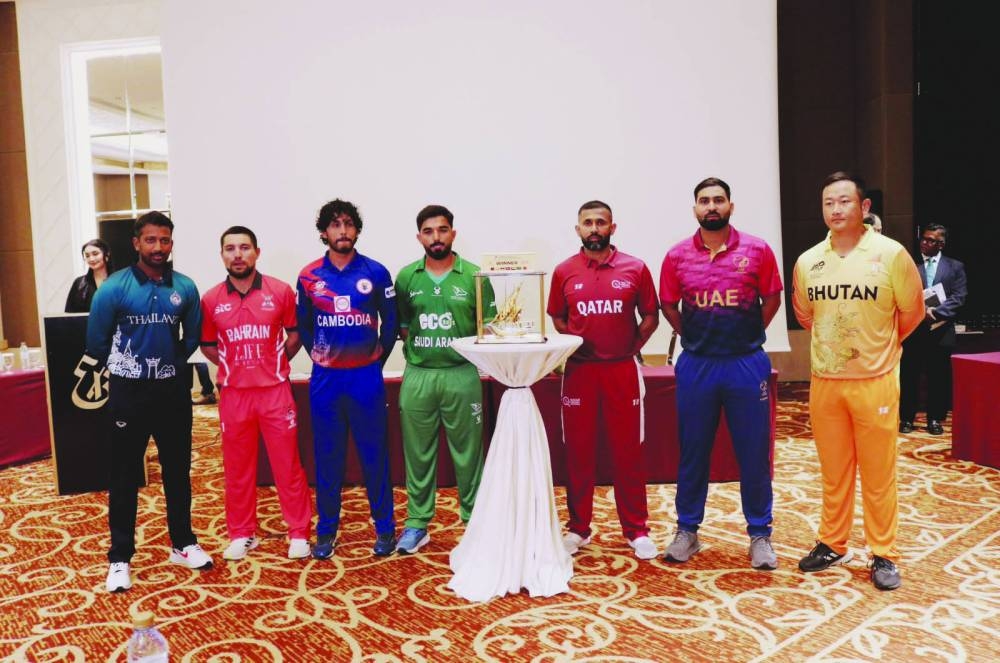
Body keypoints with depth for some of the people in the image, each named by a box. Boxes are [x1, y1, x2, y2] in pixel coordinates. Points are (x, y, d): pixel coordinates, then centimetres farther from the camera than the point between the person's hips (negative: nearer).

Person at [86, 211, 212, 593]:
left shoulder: (185, 288, -2)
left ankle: (183, 544, 27)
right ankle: (120, 557, 17)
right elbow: (96, 343, -2)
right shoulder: (114, 288, -11)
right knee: (125, 476, 5)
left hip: (172, 390, 3)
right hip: (129, 393, -3)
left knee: (178, 470, 12)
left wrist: (170, 364, 11)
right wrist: (126, 366, 9)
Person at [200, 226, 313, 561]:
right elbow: (207, 344, 12)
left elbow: (295, 332, 8)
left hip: (275, 390, -2)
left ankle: (299, 532, 16)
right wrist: (232, 367, 3)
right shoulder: (211, 299, 0)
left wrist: (277, 362, 3)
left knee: (287, 464, 4)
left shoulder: (280, 291, -5)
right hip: (233, 394, 2)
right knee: (237, 466, 11)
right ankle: (242, 534, 25)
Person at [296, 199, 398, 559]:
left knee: (374, 453, 4)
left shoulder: (375, 272, -1)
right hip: (325, 377, 2)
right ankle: (326, 530, 20)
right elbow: (302, 323, 15)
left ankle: (385, 528, 16)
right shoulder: (308, 276, 3)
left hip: (366, 376, -1)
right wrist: (314, 351, 6)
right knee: (327, 456, 8)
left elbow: (391, 319, 6)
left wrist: (380, 355, 3)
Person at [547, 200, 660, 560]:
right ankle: (578, 528, 20)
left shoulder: (635, 268, 1)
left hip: (623, 370, -1)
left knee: (628, 451, 5)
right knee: (578, 451, 7)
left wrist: (631, 348, 0)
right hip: (579, 371, 1)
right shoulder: (564, 272, 3)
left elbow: (650, 316, 8)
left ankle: (636, 530, 18)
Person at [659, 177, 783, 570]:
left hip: (746, 363, -1)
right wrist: (693, 338, 9)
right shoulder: (677, 256, 1)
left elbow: (772, 299, 8)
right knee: (692, 452, 9)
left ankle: (759, 534, 21)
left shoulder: (757, 250, -2)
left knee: (754, 453, 6)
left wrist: (747, 336, 6)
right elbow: (668, 305, 13)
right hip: (696, 364, 1)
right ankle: (687, 530, 22)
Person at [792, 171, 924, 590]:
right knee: (834, 472, 13)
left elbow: (912, 312, 3)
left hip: (875, 381, -3)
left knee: (878, 473, 5)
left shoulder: (890, 254, -7)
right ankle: (832, 544, 27)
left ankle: (884, 555, 20)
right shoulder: (807, 261, 1)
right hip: (824, 382, 3)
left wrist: (879, 347, 9)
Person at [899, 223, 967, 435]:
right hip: (913, 330, -1)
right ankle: (906, 418, 13)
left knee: (939, 378, 6)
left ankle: (935, 419, 18)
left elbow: (958, 297, -1)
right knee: (909, 376, 3)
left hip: (941, 330, 1)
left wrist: (934, 311, -15)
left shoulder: (955, 267, 8)